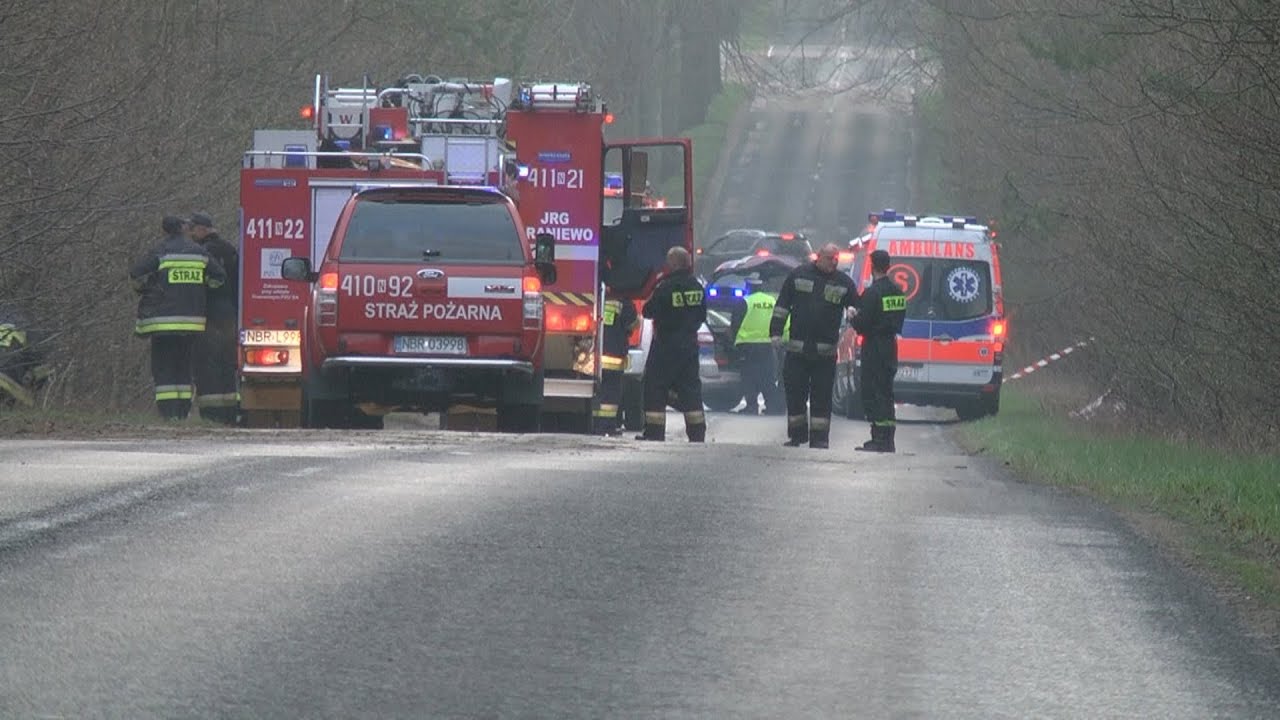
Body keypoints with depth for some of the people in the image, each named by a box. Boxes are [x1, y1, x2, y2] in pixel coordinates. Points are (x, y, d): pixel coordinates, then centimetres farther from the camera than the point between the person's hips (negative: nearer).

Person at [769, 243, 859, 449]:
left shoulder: (844, 283, 5)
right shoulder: (799, 275, 4)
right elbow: (782, 306, 7)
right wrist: (776, 332, 1)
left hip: (825, 351, 0)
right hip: (797, 348, 0)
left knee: (822, 396, 0)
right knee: (795, 393, 4)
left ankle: (819, 437, 4)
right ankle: (797, 434, 14)